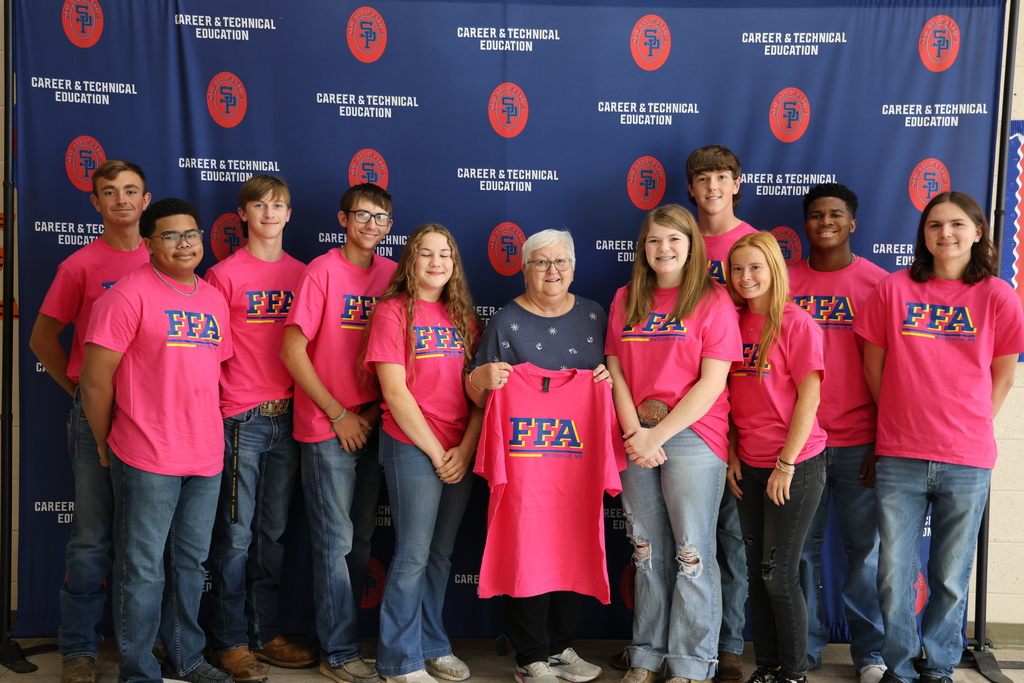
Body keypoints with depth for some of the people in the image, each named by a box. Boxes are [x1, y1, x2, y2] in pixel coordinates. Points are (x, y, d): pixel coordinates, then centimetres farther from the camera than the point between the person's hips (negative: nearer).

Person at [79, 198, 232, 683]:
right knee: (142, 569, 4)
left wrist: (206, 433, 15)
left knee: (190, 562, 16)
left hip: (206, 456, 6)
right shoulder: (130, 294, -9)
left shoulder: (215, 299, 12)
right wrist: (107, 444, -2)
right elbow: (95, 380, -9)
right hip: (148, 459, -6)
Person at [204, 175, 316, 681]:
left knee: (274, 531, 12)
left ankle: (265, 632, 24)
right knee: (236, 534, 2)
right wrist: (218, 405, -8)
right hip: (241, 418, -4)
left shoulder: (301, 274, 10)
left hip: (287, 416, 4)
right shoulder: (225, 274, -1)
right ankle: (229, 641, 15)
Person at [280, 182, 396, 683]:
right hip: (327, 428, -5)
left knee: (360, 538, 13)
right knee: (336, 540, 2)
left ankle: (336, 622, 29)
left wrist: (375, 408, -2)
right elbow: (292, 350, -11)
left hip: (370, 425, 5)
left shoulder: (391, 274, 6)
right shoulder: (322, 271, -8)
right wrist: (338, 414, -11)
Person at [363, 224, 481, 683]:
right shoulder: (393, 311, -4)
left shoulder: (463, 316, 11)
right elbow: (395, 392, -11)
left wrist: (465, 449, -6)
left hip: (460, 453, 5)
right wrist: (435, 452, -10)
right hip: (411, 447, -5)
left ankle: (432, 645, 28)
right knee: (413, 555, -1)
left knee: (441, 554, 13)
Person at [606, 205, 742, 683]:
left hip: (692, 434, -4)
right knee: (648, 553, 11)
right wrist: (635, 432, -6)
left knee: (692, 553, -1)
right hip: (636, 439, 4)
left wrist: (659, 434, -12)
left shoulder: (713, 300, -1)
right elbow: (615, 369, 7)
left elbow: (712, 383, -7)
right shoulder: (626, 300, 12)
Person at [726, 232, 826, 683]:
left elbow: (809, 397, -12)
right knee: (757, 570, 11)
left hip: (795, 465, -5)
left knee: (778, 574, -1)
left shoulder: (796, 323, -9)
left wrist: (786, 464, -13)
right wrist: (732, 456, 5)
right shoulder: (735, 323, 8)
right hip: (749, 467, 6)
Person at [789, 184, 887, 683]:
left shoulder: (878, 282, 2)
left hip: (859, 442, -1)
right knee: (801, 547, 7)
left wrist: (883, 441, -4)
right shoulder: (785, 282, 7)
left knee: (866, 548, 4)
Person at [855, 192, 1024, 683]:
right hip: (899, 459, 0)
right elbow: (874, 365, 7)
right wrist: (902, 420, 9)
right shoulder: (894, 289, 1)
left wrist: (971, 426, 5)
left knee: (951, 578, 10)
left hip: (968, 462, 0)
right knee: (894, 573, 6)